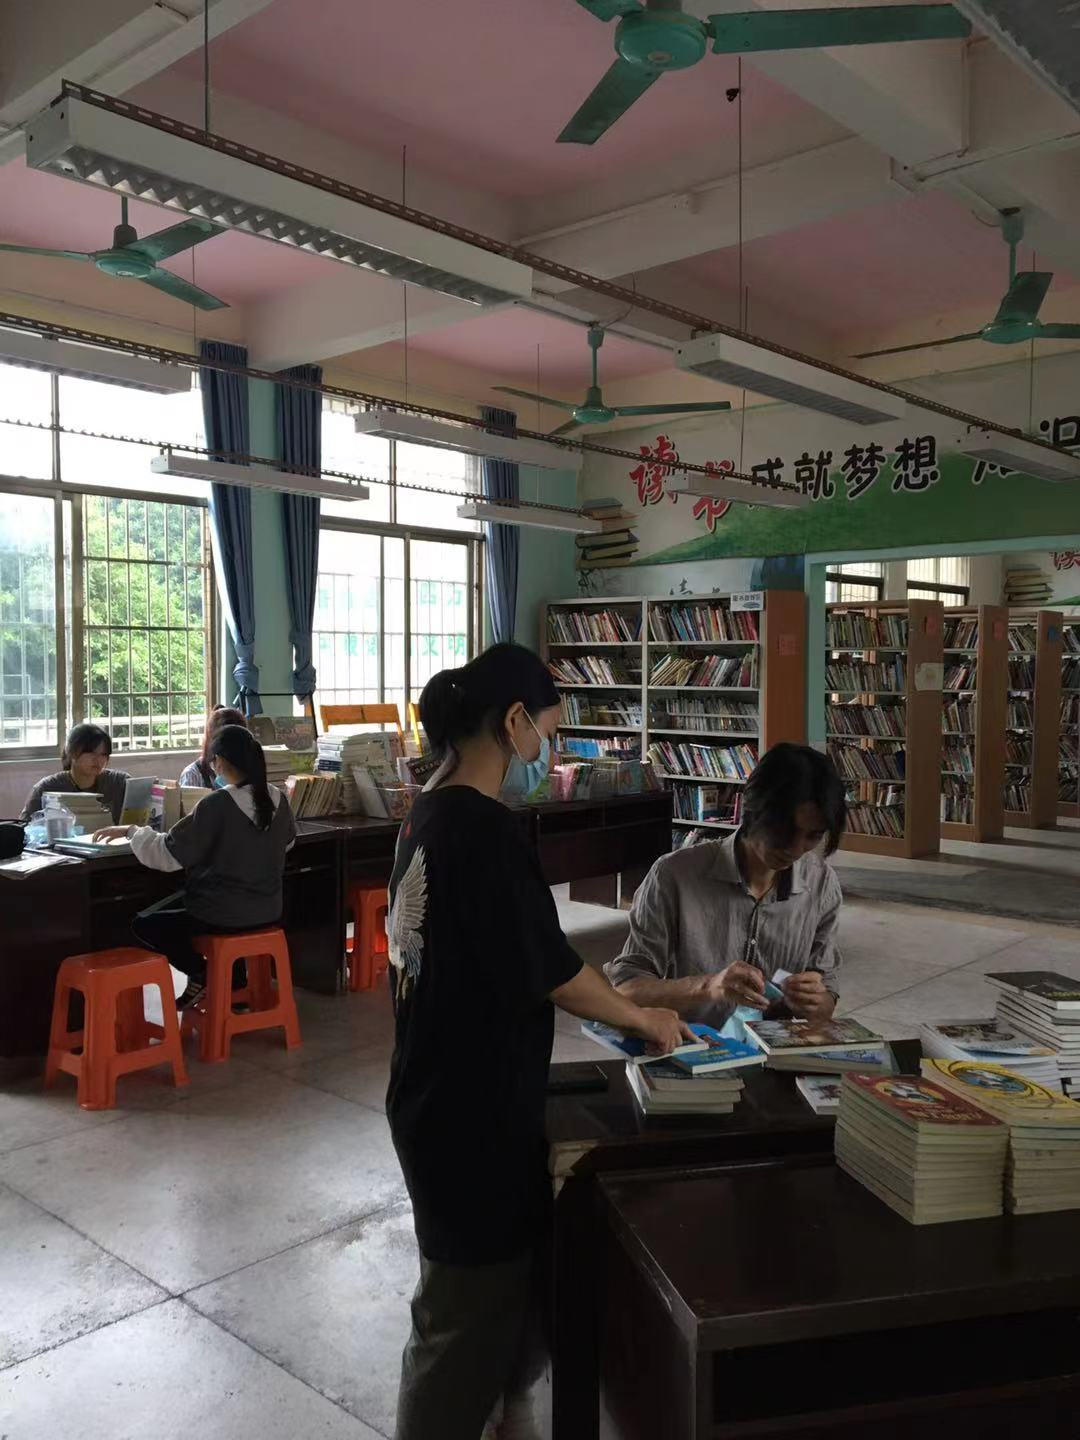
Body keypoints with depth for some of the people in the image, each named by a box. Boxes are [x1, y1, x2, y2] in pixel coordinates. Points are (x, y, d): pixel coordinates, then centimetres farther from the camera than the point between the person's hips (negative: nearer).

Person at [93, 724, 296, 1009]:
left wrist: (130, 830, -2)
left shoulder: (216, 805, -21)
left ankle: (202, 973, 10)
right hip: (268, 910, 7)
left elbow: (167, 854, -16)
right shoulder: (277, 799, -5)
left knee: (143, 924, 16)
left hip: (226, 916, -6)